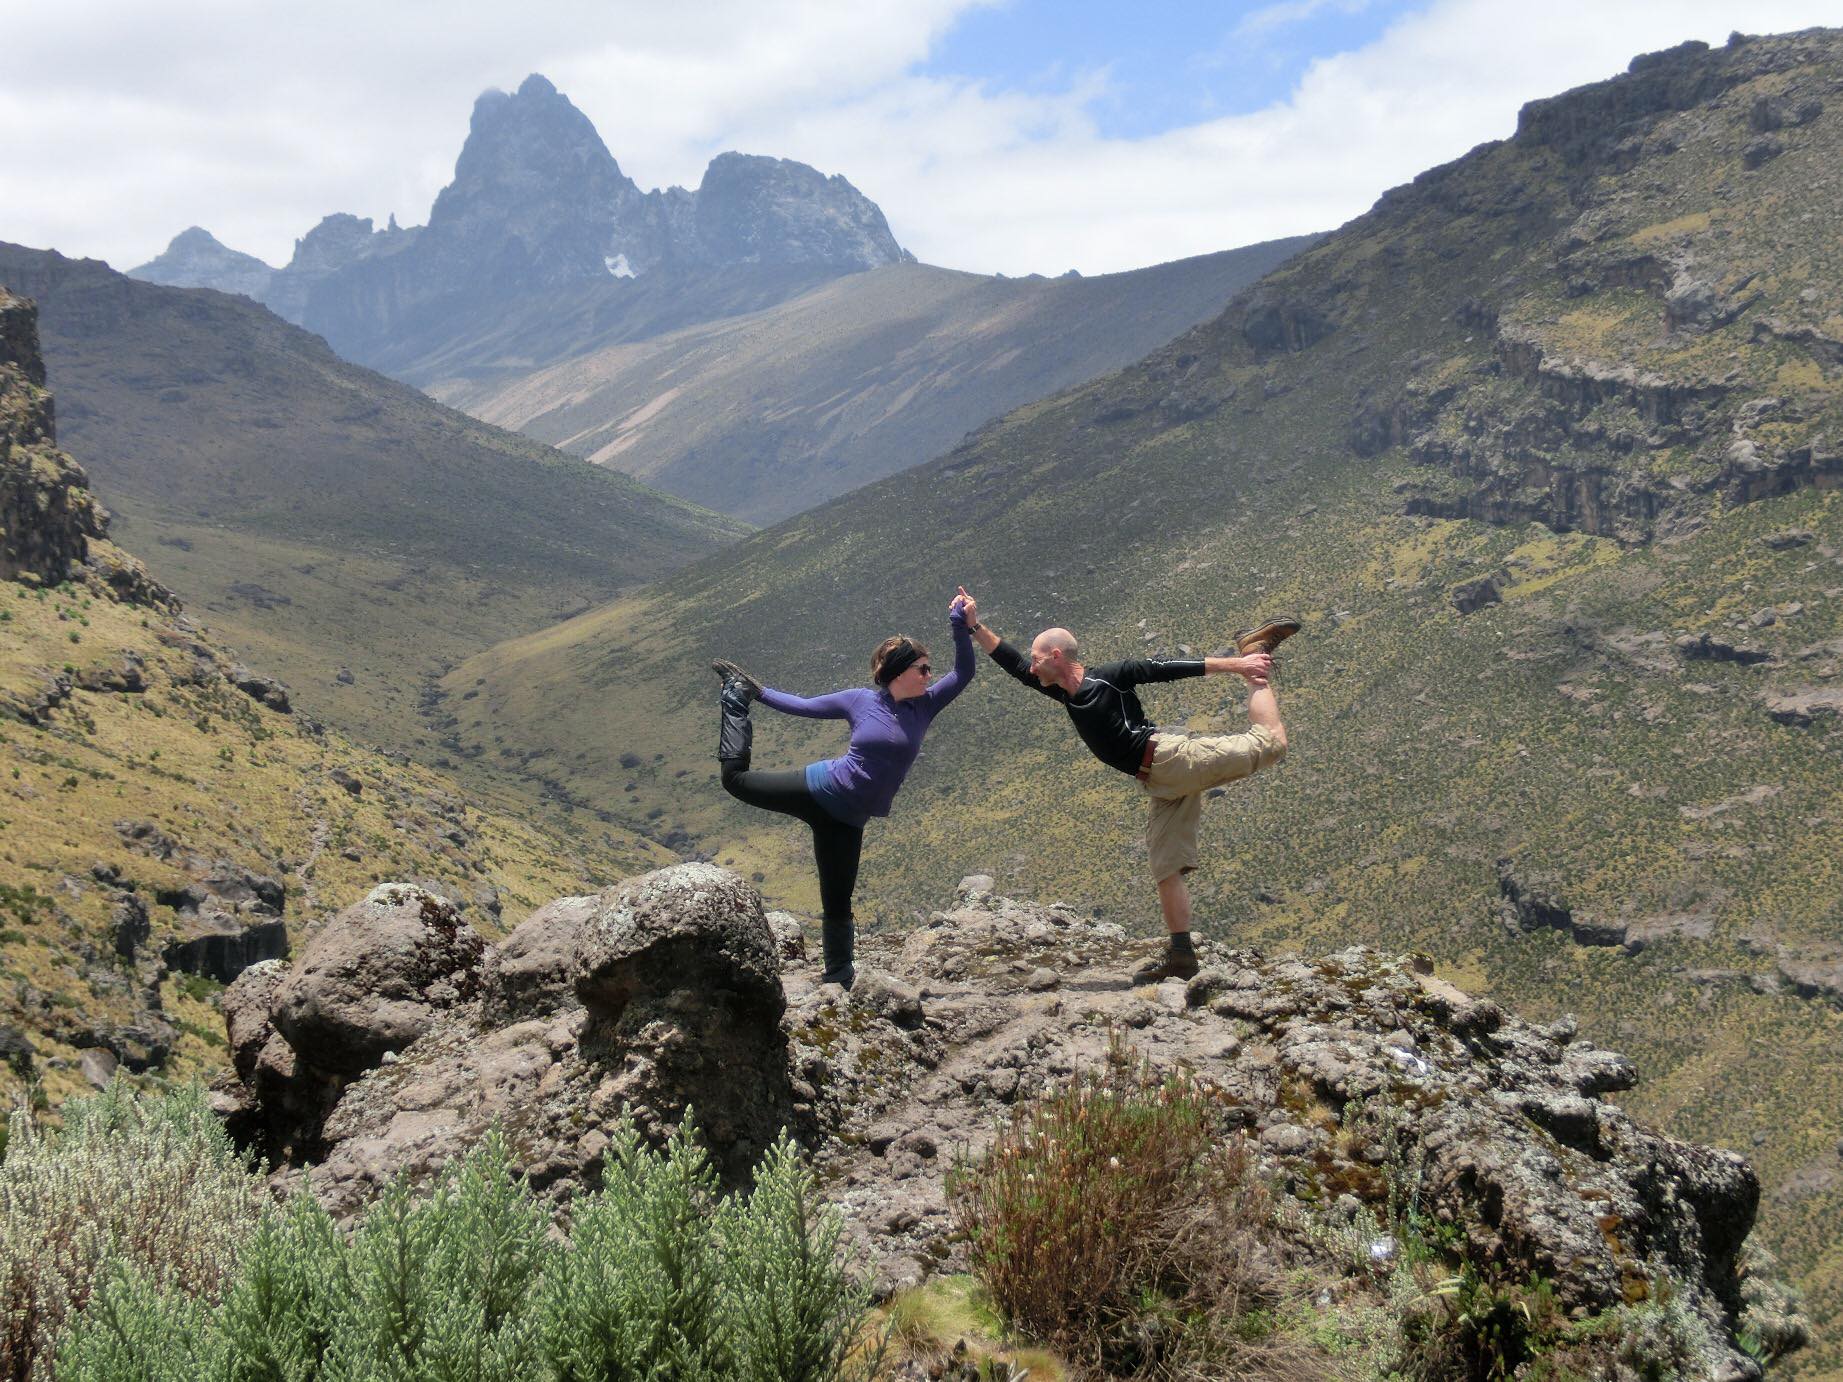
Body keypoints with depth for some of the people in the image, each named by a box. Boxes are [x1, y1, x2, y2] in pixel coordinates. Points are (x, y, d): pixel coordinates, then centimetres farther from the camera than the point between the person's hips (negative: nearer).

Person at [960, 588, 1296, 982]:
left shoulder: (1109, 677, -5)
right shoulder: (1068, 696, 18)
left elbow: (1167, 668, -7)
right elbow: (1014, 665, 24)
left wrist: (1233, 666, -7)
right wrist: (975, 627, 19)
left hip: (1173, 756, -7)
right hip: (1161, 783, 7)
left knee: (1270, 742, -18)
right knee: (1166, 868, 2)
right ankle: (1180, 954, 2)